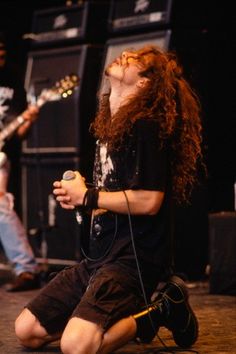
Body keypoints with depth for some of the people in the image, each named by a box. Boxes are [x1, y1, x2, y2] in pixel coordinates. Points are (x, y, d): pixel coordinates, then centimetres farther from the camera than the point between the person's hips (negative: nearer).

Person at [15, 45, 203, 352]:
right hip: (100, 256, 9)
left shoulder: (148, 126, -13)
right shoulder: (109, 126, 16)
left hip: (134, 258, -9)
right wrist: (76, 197, 6)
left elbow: (149, 200, -23)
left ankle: (159, 311, -4)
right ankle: (126, 312, 13)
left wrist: (86, 196, -11)